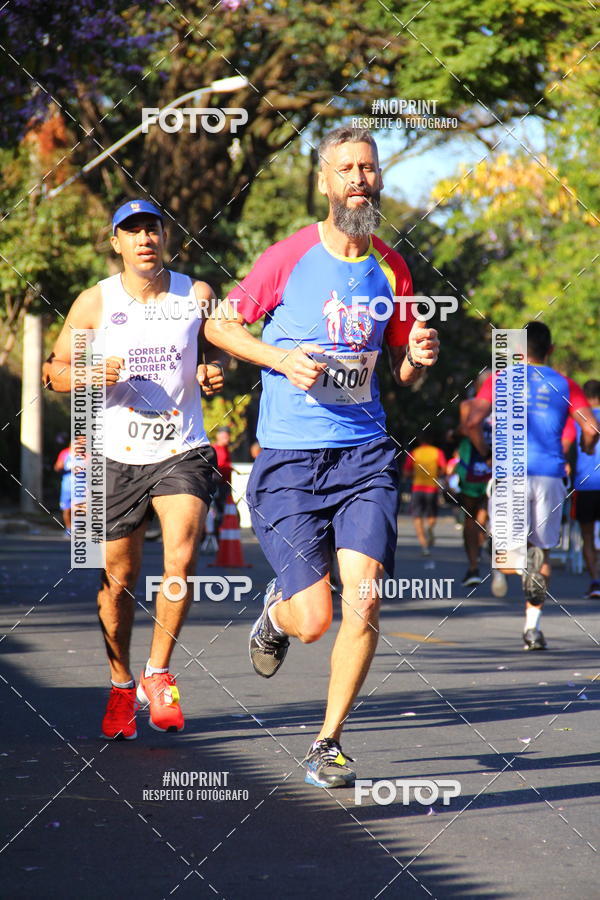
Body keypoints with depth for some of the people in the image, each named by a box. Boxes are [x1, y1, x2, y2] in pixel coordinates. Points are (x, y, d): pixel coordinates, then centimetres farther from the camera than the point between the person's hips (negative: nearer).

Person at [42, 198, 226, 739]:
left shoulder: (196, 294, 2)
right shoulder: (95, 302, 0)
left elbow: (218, 349, 18)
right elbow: (53, 370, 4)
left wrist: (214, 373, -5)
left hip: (183, 453, 0)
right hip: (118, 457, 0)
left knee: (181, 559, -21)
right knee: (118, 583, 6)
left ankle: (158, 674, -2)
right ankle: (121, 687, 27)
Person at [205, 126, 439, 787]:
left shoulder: (391, 269, 8)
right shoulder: (290, 257, -4)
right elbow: (220, 324, 6)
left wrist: (419, 357, -5)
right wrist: (283, 358, -10)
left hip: (364, 453, 3)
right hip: (289, 459, -3)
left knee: (363, 599, -13)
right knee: (315, 620, -7)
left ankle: (328, 743, 5)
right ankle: (277, 609, 32)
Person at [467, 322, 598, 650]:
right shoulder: (566, 385, 8)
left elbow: (473, 420, -6)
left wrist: (483, 449, 12)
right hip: (550, 473, 1)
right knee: (542, 549, 13)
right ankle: (532, 628, 4)